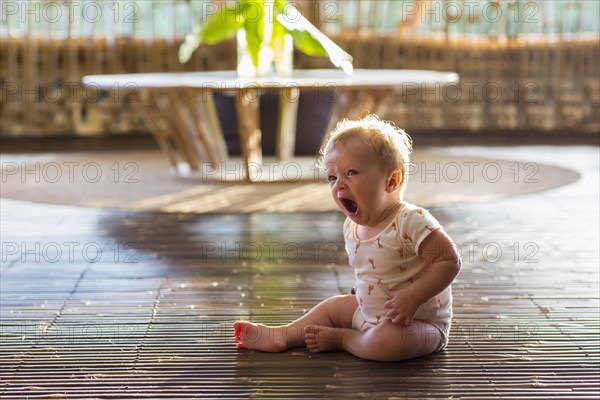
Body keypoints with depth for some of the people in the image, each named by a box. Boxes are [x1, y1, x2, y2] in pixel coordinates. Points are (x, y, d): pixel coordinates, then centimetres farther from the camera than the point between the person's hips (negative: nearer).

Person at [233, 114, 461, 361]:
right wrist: (364, 294, 6)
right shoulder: (352, 227, 3)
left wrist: (412, 297, -30)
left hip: (421, 322, -8)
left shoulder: (410, 221, -24)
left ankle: (340, 338, -7)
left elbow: (449, 261, -25)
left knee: (385, 341, -33)